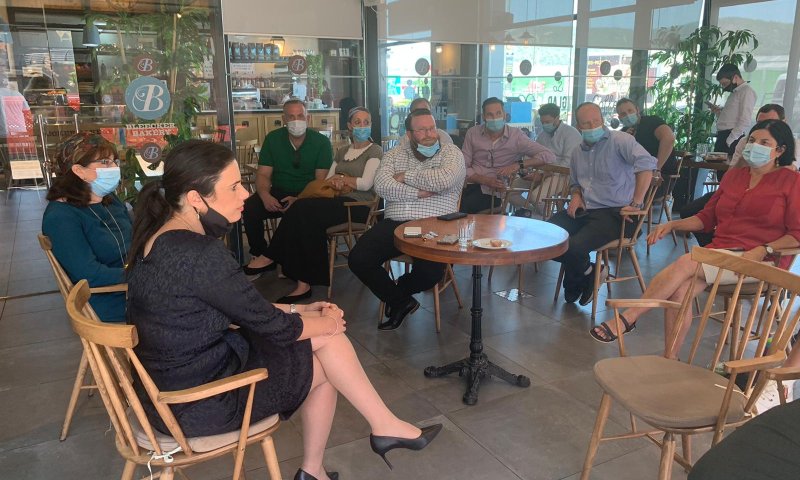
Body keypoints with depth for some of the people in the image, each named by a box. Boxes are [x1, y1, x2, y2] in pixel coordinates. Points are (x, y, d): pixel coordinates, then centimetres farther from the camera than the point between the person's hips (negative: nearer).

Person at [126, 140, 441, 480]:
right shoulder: (198, 254, -27)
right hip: (197, 403, -8)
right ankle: (385, 426, 20)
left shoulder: (161, 236, 2)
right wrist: (328, 323, 1)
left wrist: (301, 310, 7)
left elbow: (245, 309, 10)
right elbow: (271, 326, -17)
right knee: (328, 339, 1)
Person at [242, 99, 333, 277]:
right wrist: (265, 196, -22)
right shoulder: (273, 139, 4)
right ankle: (259, 254, -4)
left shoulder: (321, 142, -4)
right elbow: (263, 174, 1)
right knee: (249, 207, -23)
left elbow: (321, 180, -10)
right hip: (278, 192, 3)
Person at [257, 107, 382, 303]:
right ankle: (303, 282, -27)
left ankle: (272, 257, -12)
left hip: (359, 205, -6)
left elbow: (366, 184, -8)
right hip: (338, 202, 6)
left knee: (302, 209, -27)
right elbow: (326, 182, 16)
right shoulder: (342, 152, 26)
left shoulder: (375, 151, 6)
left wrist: (340, 179, 5)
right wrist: (339, 184, -6)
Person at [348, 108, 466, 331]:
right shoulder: (394, 155, 15)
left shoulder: (452, 153, 7)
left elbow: (444, 179, -16)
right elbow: (381, 186, -3)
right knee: (358, 260, -17)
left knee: (430, 271, -29)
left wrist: (405, 176, -4)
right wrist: (419, 193, -12)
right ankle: (401, 301, 8)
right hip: (394, 223, 3)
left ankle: (396, 292, 12)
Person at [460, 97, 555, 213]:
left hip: (493, 192, -3)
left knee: (462, 207, -30)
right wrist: (486, 180, -14)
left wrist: (518, 165, -17)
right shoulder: (473, 133, 7)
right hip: (471, 185, 3)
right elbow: (463, 168, 4)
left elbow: (549, 156, -5)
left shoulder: (515, 136, -1)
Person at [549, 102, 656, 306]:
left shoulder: (619, 140, -7)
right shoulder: (577, 152, 17)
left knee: (574, 248, -28)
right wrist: (576, 195, 8)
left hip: (613, 213, -7)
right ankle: (584, 271, 11)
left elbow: (646, 164, -22)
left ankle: (584, 271, 12)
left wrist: (636, 203, -23)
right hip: (583, 211, 7)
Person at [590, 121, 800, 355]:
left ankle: (628, 318, -25)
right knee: (680, 289, -26)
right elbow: (707, 217, 22)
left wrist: (763, 250, -18)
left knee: (687, 263, -30)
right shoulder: (734, 175, 21)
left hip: (761, 260, -5)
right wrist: (672, 225, 6)